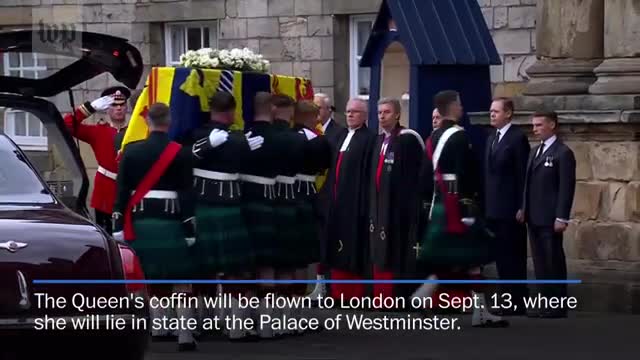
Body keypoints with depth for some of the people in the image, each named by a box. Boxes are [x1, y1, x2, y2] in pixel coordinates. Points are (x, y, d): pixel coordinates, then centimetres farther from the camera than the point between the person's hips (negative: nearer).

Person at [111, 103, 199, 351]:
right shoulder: (181, 153, -4)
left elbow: (122, 191, 0)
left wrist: (119, 225, 1)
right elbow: (187, 194, -5)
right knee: (181, 279, 3)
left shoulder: (131, 151, 2)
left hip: (139, 221, 2)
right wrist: (190, 229, -3)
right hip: (171, 221, -2)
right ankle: (185, 335, -1)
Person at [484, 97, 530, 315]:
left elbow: (523, 175, -12)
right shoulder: (491, 138, 16)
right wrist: (486, 204, 10)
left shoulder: (518, 138, -9)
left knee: (514, 257, -3)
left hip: (510, 209, -8)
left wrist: (521, 208, -16)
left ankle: (517, 302, 0)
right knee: (501, 256, 9)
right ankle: (507, 299, 14)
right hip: (493, 209, 8)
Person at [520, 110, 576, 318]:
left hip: (550, 219, -8)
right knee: (540, 262, 8)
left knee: (554, 262, -3)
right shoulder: (535, 152, 17)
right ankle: (546, 303, 12)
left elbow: (567, 187, -12)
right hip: (534, 217, 8)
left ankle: (558, 307, 1)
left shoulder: (563, 153, -8)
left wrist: (561, 218, -17)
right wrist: (524, 209, 11)